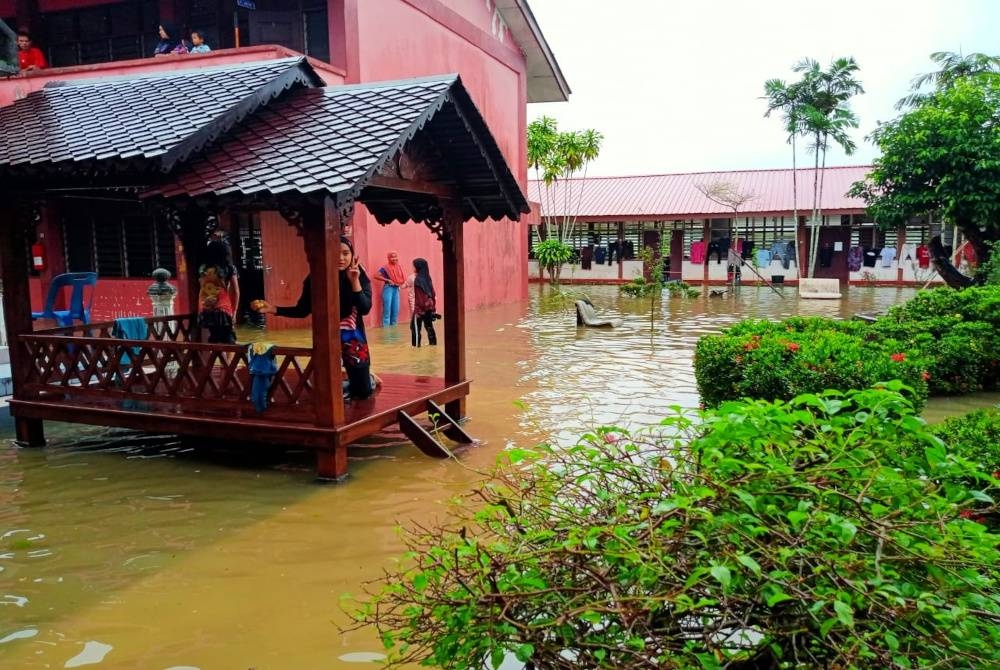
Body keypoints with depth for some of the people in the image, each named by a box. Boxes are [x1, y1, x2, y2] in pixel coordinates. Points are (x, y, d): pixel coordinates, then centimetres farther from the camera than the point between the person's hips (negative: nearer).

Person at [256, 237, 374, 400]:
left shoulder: (359, 276, -10)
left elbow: (365, 309, -22)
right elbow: (302, 310, -1)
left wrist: (355, 282, -32)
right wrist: (274, 309, -13)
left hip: (353, 338, -1)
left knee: (363, 392, 4)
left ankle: (369, 379, 39)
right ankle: (349, 385, 40)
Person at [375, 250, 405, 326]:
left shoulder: (399, 267, 9)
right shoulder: (385, 268, -9)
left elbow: (403, 278, 19)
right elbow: (376, 276, -17)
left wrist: (400, 284, -1)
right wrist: (387, 280, -17)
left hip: (396, 289, 6)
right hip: (388, 288, -6)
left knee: (396, 310, 10)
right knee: (387, 310, -4)